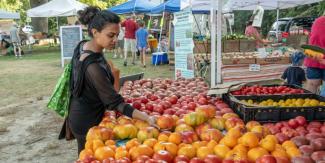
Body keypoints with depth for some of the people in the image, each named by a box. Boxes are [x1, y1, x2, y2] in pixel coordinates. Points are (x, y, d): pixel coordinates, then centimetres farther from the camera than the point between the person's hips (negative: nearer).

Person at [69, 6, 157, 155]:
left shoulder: (83, 45, -6)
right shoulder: (93, 67, -34)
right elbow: (115, 102, -31)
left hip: (79, 114, 8)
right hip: (87, 123, -8)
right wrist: (147, 118, -35)